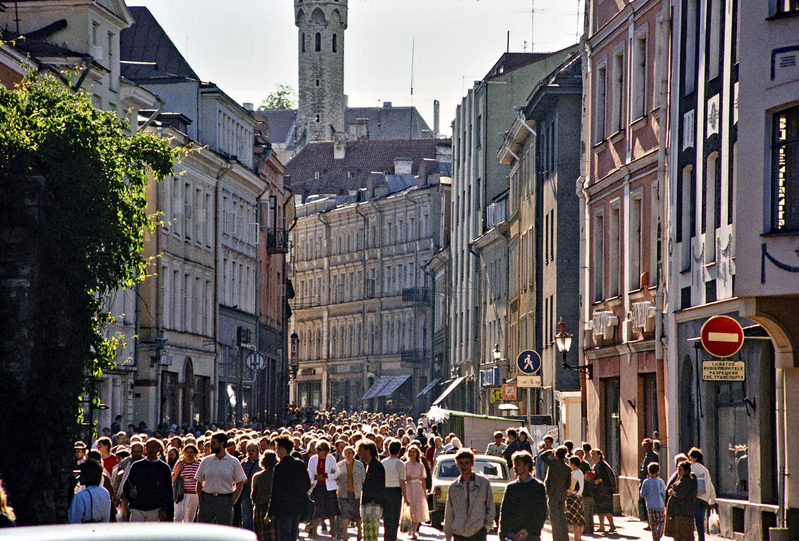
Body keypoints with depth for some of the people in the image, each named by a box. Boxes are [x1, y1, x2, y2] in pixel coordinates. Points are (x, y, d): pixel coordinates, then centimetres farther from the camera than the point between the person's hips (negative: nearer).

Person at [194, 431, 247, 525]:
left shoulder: (234, 462, 2)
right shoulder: (206, 461, 9)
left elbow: (239, 486, 4)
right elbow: (199, 483, 14)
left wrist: (231, 502, -6)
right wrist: (201, 501, 1)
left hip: (225, 500, -2)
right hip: (207, 499, 2)